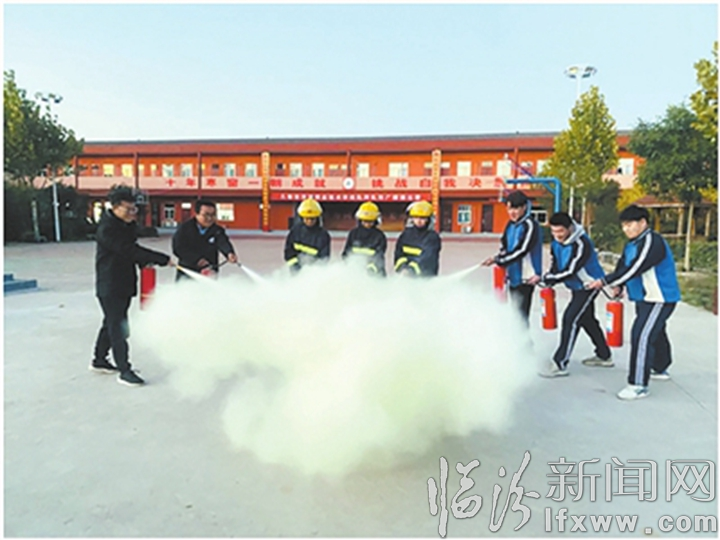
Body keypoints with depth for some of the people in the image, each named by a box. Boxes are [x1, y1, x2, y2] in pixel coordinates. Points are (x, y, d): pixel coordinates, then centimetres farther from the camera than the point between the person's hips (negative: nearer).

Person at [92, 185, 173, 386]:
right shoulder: (107, 230, -21)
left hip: (124, 284, 9)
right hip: (109, 286, -9)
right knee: (118, 327, -5)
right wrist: (163, 259, -31)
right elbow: (129, 250, -29)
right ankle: (124, 370, 2)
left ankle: (99, 360, 35)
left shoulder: (127, 225, 7)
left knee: (112, 323, 19)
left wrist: (144, 262, -5)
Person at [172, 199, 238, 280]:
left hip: (208, 272, 0)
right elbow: (178, 248, -14)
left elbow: (223, 242, -26)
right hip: (186, 273, 0)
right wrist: (196, 259, -27)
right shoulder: (184, 228, -6)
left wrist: (230, 253, -50)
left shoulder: (217, 231, -6)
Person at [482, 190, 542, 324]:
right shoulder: (511, 225, 12)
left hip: (525, 278, -8)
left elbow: (522, 250, -20)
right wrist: (497, 258, -7)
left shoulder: (530, 224, -12)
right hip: (513, 277, 8)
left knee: (520, 315, -11)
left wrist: (499, 260, -19)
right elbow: (505, 247, 14)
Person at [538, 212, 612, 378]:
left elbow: (570, 271, -33)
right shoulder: (556, 243, -5)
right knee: (587, 320, 21)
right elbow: (555, 266, 0)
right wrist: (548, 279, -19)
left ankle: (560, 364, -14)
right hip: (576, 287, 9)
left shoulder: (581, 244, -30)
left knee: (570, 319, -17)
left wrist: (546, 279, -28)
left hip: (589, 285, -9)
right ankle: (604, 356, 40)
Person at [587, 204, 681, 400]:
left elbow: (633, 269, -30)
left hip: (660, 299, -10)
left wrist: (604, 282, -30)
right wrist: (618, 285, -12)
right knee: (655, 333, 24)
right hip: (644, 298, 10)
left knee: (642, 336, -17)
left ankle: (639, 385, -14)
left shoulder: (652, 242, -22)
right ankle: (660, 369, 44)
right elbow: (623, 265, 7)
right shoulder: (632, 244, 9)